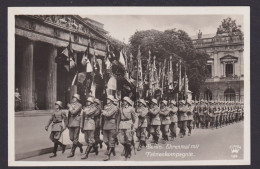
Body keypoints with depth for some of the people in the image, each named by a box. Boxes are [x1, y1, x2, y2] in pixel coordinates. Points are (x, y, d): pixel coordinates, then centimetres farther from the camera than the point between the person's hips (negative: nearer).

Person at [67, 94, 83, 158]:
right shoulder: (71, 104, 14)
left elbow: (73, 112, -18)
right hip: (70, 123, 6)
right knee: (71, 138, 8)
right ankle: (80, 145, 32)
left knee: (75, 139, -3)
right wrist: (68, 123, 19)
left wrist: (70, 107, -4)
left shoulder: (79, 105, -4)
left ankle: (72, 152, 1)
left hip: (76, 123, -6)